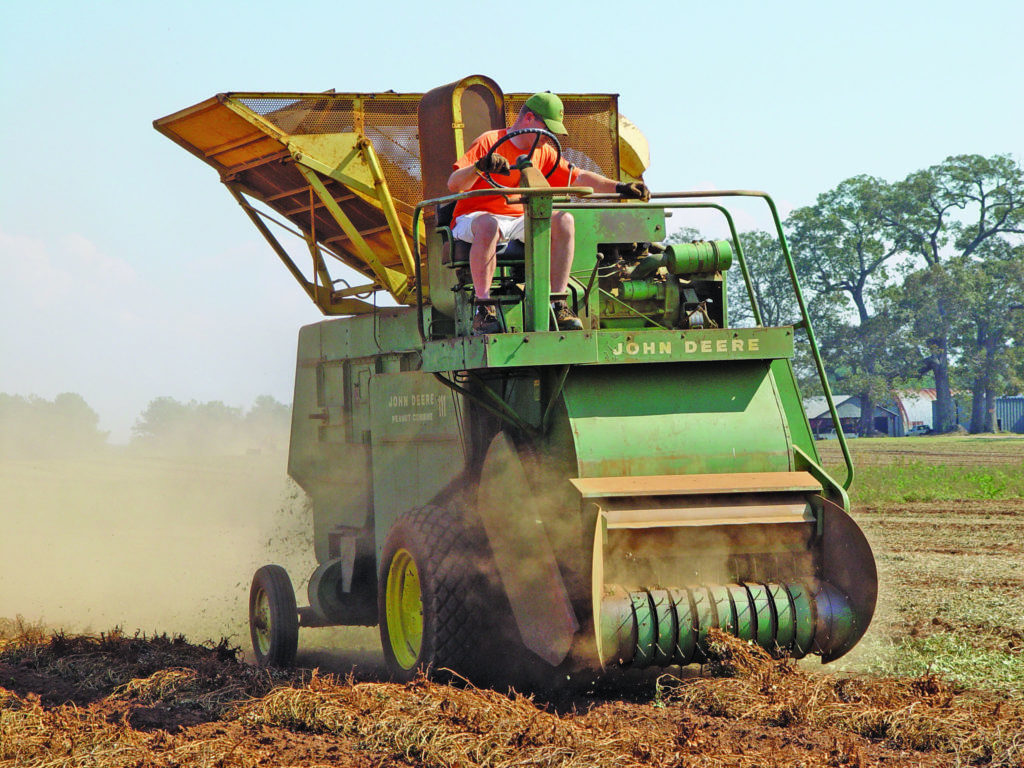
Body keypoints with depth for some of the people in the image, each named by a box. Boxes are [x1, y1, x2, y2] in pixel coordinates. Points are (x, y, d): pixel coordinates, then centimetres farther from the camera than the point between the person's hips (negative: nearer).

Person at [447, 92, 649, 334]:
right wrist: (479, 166, -34)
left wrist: (619, 187, 3)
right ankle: (483, 309, -38)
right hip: (472, 219, -6)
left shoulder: (543, 153, 15)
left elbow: (578, 177, 16)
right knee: (488, 224, -42)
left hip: (519, 221, 6)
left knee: (563, 220, -19)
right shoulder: (489, 142, -6)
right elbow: (453, 184, -14)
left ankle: (557, 305, -21)